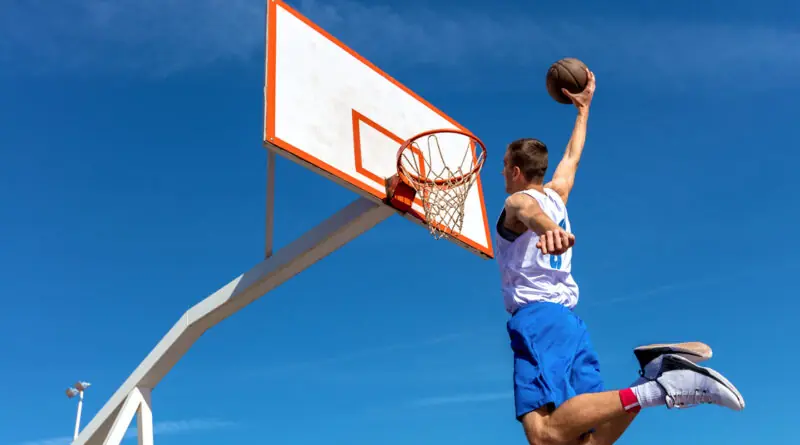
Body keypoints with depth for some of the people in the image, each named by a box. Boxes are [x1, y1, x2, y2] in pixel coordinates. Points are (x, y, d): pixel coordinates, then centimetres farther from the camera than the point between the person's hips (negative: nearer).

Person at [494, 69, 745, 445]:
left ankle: (652, 390, -34)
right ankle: (661, 375, -17)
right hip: (568, 320, 8)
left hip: (536, 319, -8)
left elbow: (530, 211, -24)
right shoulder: (555, 194, 25)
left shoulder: (517, 201, 3)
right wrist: (583, 108, 58)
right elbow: (571, 157, 45)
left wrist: (548, 228, -48)